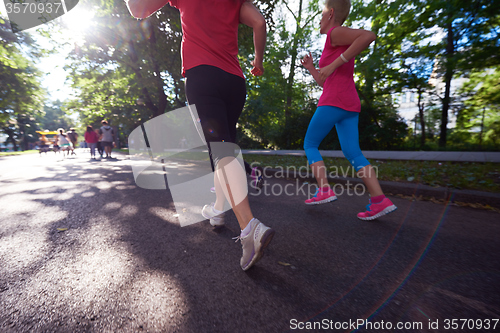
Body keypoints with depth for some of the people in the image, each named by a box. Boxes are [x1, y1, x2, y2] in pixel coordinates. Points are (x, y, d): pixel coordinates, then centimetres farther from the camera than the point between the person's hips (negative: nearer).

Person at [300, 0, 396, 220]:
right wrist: (310, 68, 30)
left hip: (334, 103, -8)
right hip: (350, 106, 8)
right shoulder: (343, 49, 30)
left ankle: (324, 190, -6)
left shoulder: (335, 33, 4)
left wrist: (333, 64, -16)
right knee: (352, 153, 0)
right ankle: (379, 200, -11)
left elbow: (369, 35, -15)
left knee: (310, 144, 2)